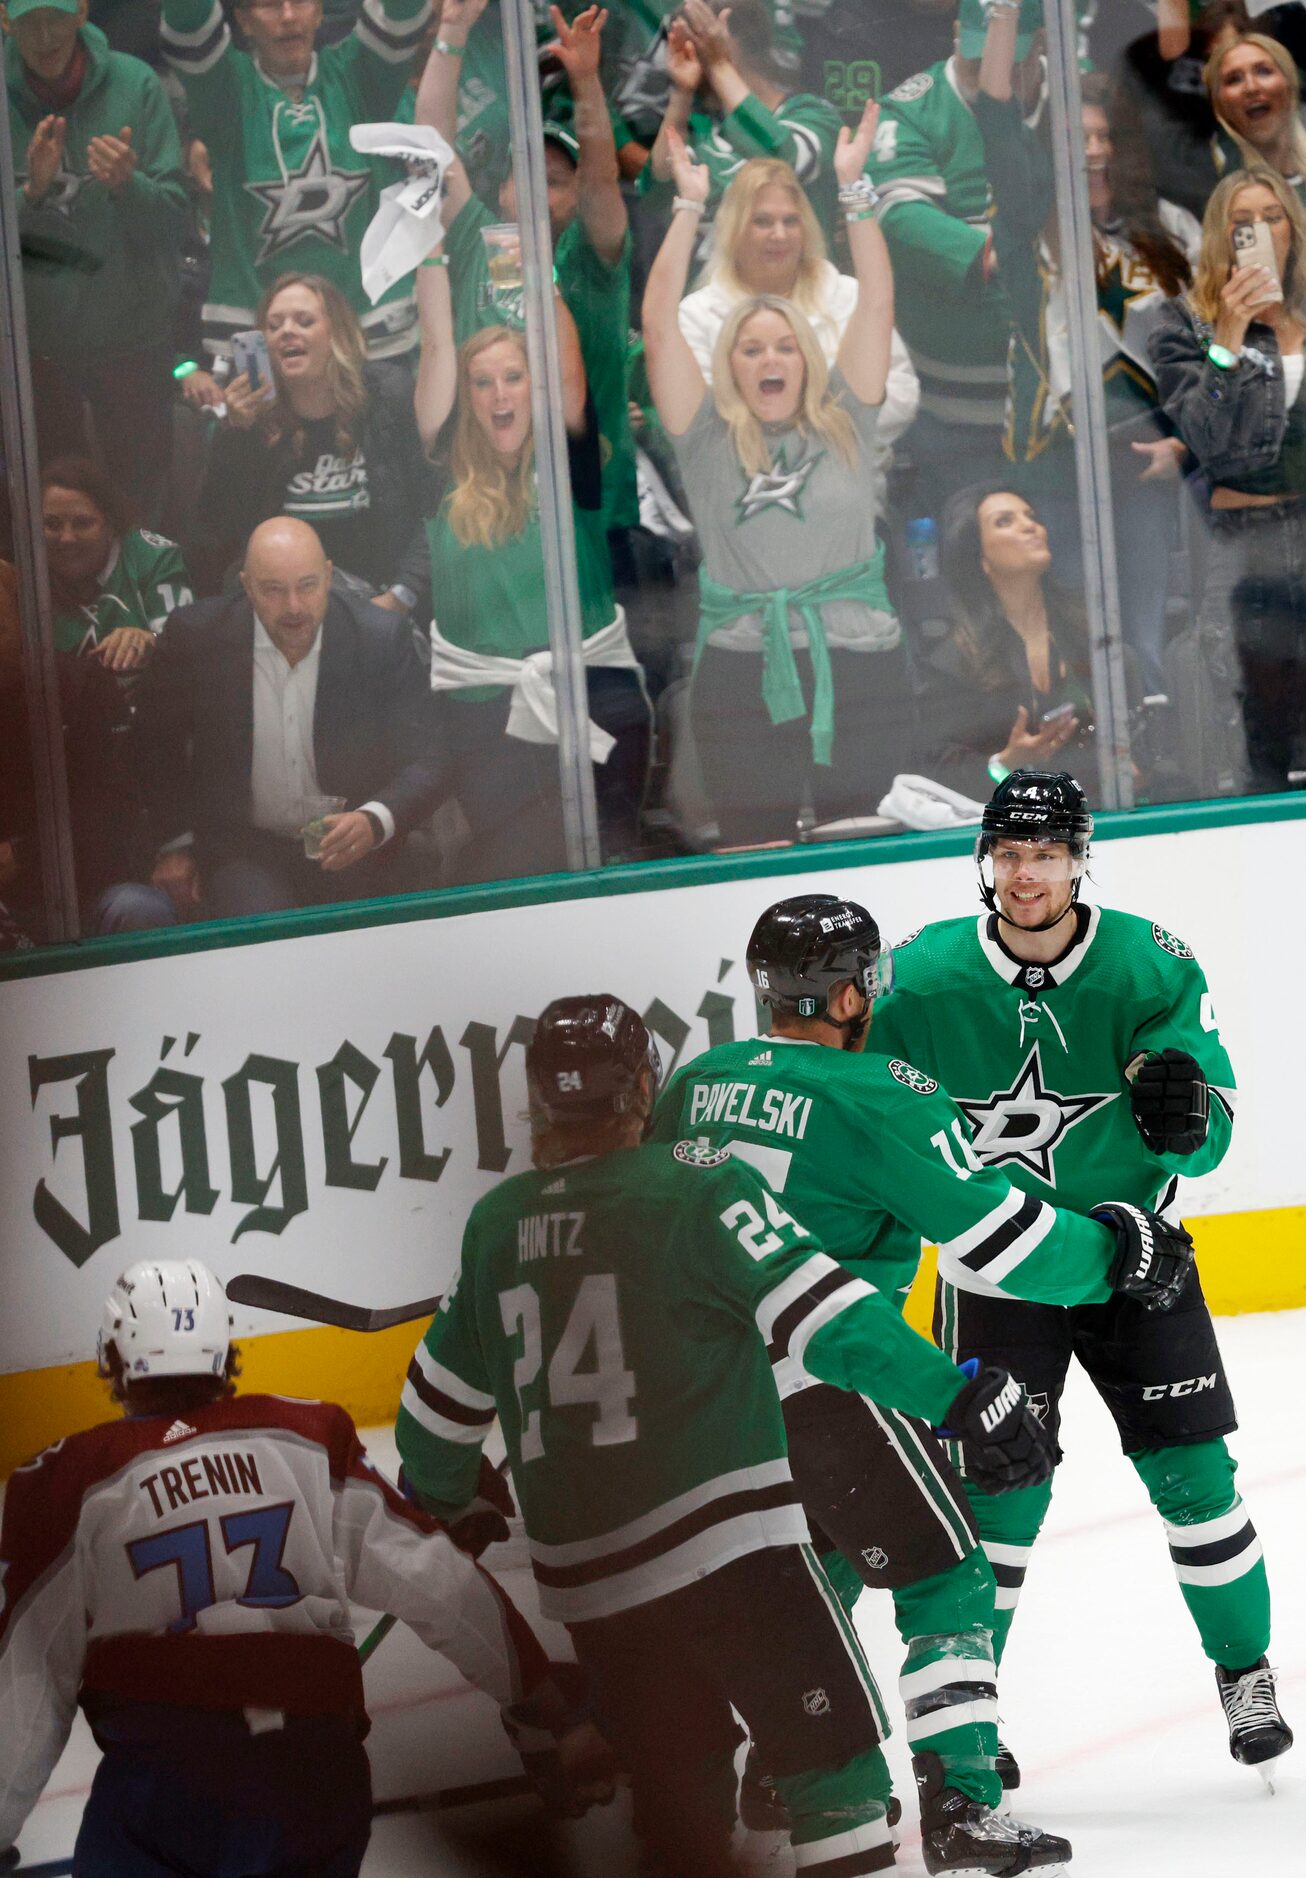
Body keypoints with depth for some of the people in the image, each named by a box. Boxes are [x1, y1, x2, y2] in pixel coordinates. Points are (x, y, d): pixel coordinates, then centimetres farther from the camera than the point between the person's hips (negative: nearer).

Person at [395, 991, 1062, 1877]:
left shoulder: (497, 1221, 10)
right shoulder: (694, 1185, -8)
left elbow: (444, 1390, 21)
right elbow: (825, 1314, -16)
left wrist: (435, 1497, 39)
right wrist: (964, 1396, -15)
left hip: (584, 1570, 6)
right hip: (723, 1541, -6)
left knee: (679, 1780, 17)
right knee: (831, 1740, 0)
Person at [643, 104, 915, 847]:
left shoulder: (844, 424, 9)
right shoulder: (710, 438, 7)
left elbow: (877, 304, 3)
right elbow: (659, 326, 0)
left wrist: (854, 186, -3)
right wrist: (690, 205, -1)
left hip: (861, 672, 0)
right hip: (744, 677, 0)